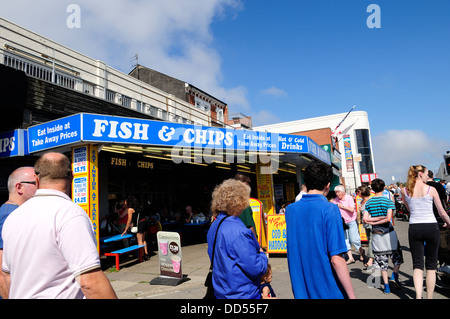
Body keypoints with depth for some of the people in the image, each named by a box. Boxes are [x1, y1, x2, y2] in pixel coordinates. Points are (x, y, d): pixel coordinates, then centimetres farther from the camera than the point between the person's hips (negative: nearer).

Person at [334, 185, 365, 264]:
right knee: (345, 240, 3)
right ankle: (350, 258, 11)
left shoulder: (349, 198, -8)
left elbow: (352, 209, -17)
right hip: (343, 222, 5)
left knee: (354, 239, -3)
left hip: (352, 221, -5)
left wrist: (342, 206, -15)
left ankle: (361, 252, 24)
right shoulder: (336, 200, 5)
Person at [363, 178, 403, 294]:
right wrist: (381, 218, -6)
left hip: (376, 235, 2)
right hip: (389, 233, -2)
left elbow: (365, 219, -8)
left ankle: (386, 286, 11)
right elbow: (388, 218, -17)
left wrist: (373, 220, -2)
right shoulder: (388, 201, -8)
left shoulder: (368, 202, 0)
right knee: (397, 256, 18)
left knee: (382, 261, 8)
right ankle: (394, 275, 1)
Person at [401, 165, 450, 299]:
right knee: (431, 265, 12)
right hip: (431, 227, -1)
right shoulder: (431, 189, -5)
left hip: (414, 228, 1)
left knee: (417, 264, 7)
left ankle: (418, 296, -6)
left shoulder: (405, 190, 1)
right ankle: (429, 297, 17)